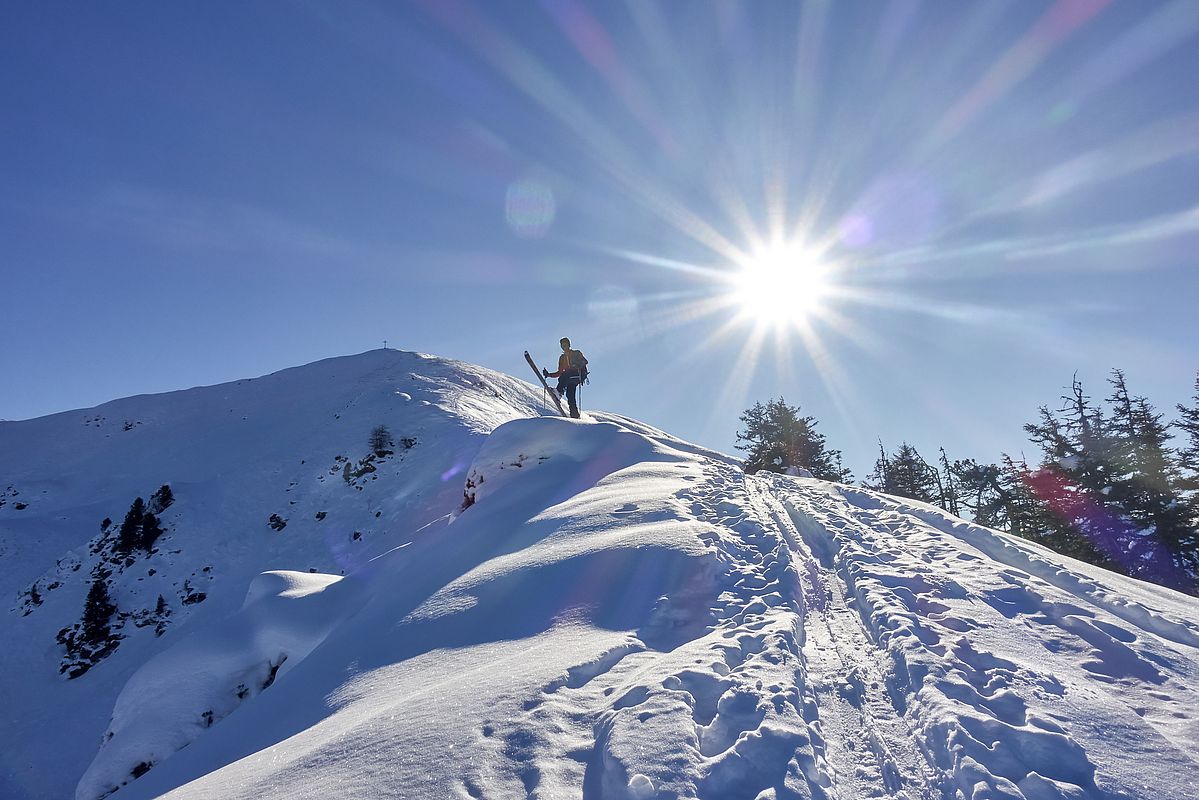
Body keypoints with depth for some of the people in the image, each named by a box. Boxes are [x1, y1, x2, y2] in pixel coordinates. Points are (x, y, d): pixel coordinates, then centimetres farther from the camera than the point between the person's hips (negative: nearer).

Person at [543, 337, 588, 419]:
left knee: (565, 375, -33)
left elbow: (585, 361, -3)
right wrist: (549, 375, 15)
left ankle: (559, 392, -45)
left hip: (579, 374, -4)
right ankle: (574, 414, -17)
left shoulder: (576, 353, 15)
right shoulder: (562, 358, 28)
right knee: (570, 395, -15)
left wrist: (578, 364, -23)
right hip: (570, 379, 4)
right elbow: (560, 373, 28)